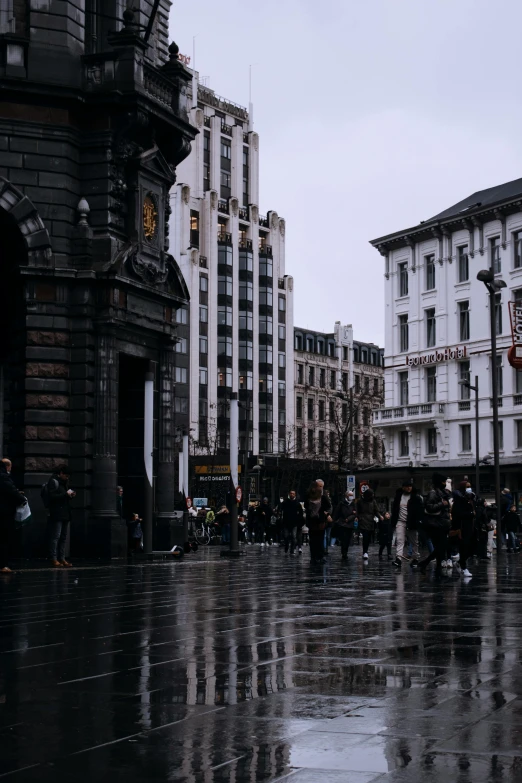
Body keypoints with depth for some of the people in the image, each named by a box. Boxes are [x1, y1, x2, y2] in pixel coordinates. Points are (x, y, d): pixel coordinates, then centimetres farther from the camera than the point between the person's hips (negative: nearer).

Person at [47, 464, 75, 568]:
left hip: (65, 515, 9)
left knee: (63, 537, 9)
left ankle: (62, 558, 12)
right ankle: (54, 559, -10)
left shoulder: (64, 482, 21)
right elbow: (52, 496, -17)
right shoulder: (53, 482, -5)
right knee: (55, 537, -9)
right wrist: (66, 494, -16)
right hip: (56, 515, -9)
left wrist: (71, 495, 10)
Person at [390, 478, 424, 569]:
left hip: (411, 523, -2)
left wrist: (418, 521, -15)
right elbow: (394, 508, 11)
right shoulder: (398, 495, 6)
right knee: (400, 541, -10)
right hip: (400, 522, 2)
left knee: (414, 542, 9)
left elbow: (421, 510, -7)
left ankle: (416, 558, 22)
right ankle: (399, 559, -18)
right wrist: (393, 521, 8)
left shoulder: (416, 497, -5)